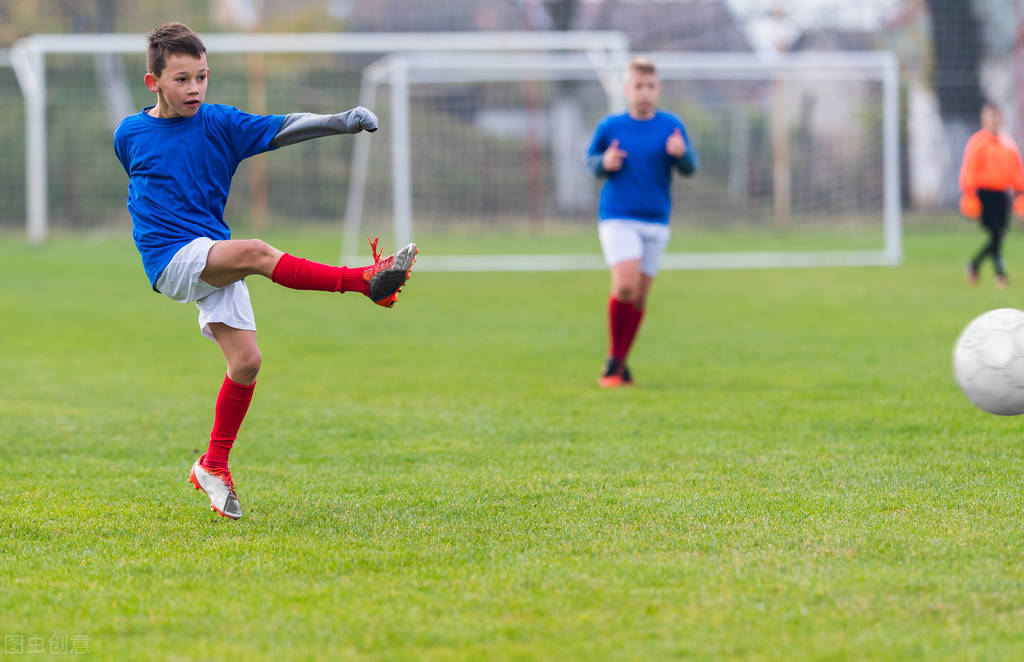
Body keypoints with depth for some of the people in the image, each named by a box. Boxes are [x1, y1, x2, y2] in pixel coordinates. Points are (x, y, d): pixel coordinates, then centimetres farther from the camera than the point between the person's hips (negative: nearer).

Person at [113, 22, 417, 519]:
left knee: (246, 361, -5)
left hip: (215, 262, 3)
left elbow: (283, 129, -11)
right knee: (255, 252, -30)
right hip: (171, 258, -3)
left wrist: (339, 122, -25)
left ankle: (213, 466, 12)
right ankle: (368, 282, -31)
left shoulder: (219, 123, 3)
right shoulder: (129, 134, 4)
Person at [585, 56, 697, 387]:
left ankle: (621, 362, 18)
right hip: (617, 218, -3)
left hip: (655, 222, 3)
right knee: (625, 284, -19)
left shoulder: (671, 126, 3)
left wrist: (682, 154, -19)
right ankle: (613, 360, -6)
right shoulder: (610, 126, 1)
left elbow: (689, 169, 3)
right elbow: (591, 159, 12)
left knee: (640, 296, 4)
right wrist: (604, 163, -11)